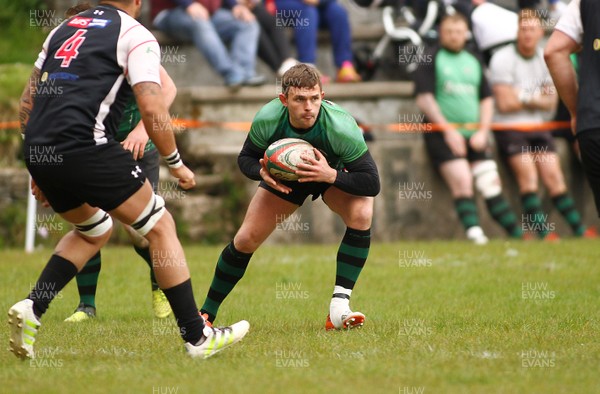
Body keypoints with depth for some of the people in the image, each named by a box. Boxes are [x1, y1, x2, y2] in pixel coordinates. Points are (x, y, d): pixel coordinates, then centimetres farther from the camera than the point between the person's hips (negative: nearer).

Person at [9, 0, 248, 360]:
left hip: (39, 154, 7)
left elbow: (28, 101, 23)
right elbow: (152, 108, -8)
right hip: (87, 148, -7)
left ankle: (31, 310, 12)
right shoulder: (136, 36, 3)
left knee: (95, 231, 29)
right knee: (161, 226, 8)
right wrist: (176, 163, 6)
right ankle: (197, 338, 8)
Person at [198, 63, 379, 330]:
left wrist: (331, 175, -51)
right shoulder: (267, 119, -32)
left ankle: (339, 307, -27)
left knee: (361, 214, -31)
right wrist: (262, 172, -36)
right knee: (247, 239, -5)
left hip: (333, 174, -2)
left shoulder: (341, 127, -40)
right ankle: (207, 312, 17)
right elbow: (246, 158, -13)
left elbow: (371, 183, -36)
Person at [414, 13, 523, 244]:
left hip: (474, 136, 4)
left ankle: (517, 234, -2)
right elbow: (424, 99, -4)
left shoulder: (474, 62, 18)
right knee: (462, 182, -20)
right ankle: (473, 232, -24)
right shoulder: (430, 61, 4)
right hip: (443, 135, -4)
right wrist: (448, 130, -11)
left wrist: (483, 131, 3)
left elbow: (487, 99, 18)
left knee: (491, 183, -2)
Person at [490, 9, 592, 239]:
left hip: (537, 126, 5)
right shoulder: (503, 59, -8)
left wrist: (524, 98, -10)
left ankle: (580, 231, 0)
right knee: (528, 175, -19)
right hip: (509, 127, -5)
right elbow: (505, 104, -13)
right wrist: (536, 99, -1)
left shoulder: (545, 59, 9)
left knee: (554, 177, -1)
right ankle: (543, 233, -20)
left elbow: (550, 103, 8)